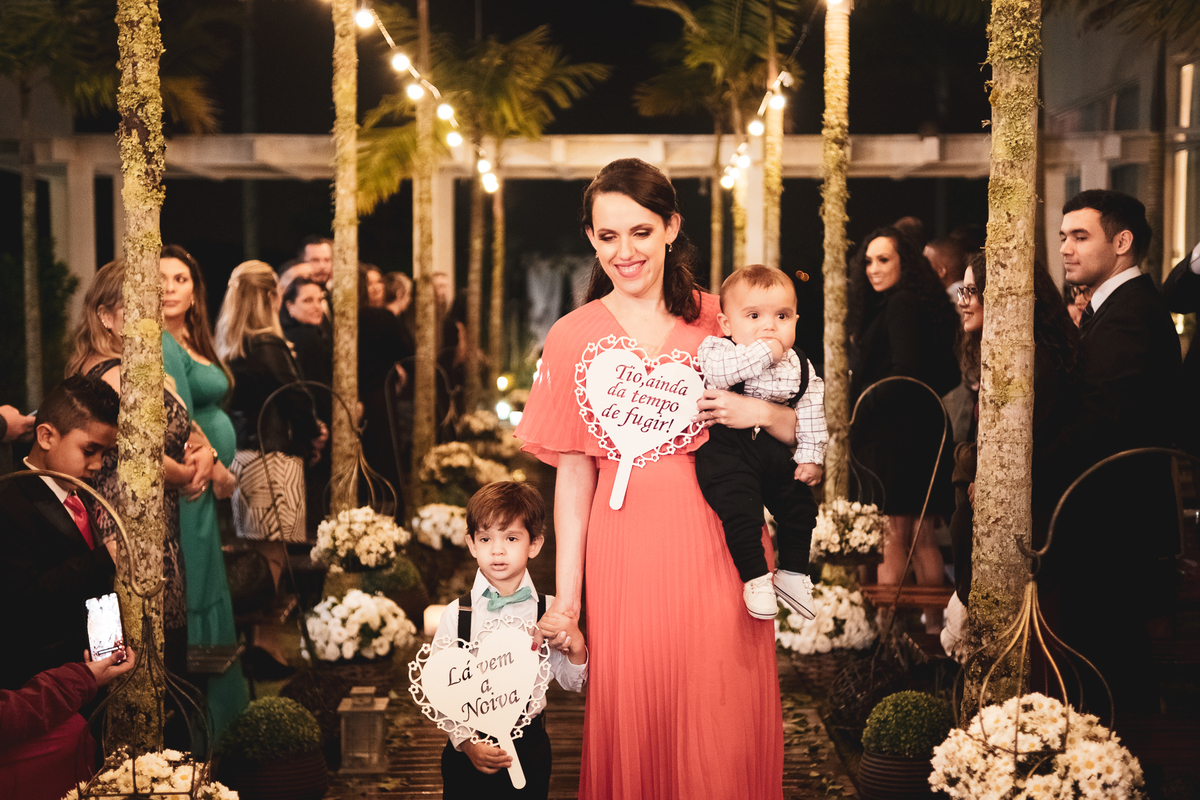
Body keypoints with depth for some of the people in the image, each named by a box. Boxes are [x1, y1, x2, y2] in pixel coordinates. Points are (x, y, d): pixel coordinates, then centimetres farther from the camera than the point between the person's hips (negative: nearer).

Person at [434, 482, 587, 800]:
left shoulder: (549, 611, -4)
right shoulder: (457, 614, -8)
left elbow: (571, 683, 3)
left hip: (530, 751, 1)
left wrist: (576, 648, -16)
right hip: (467, 753, -1)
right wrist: (466, 741, -16)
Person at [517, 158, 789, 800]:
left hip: (721, 540, 0)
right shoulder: (573, 337, 4)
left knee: (727, 721, 2)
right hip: (627, 549, 0)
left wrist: (758, 411, -14)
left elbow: (799, 429, 8)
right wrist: (566, 597, -1)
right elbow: (574, 473, 3)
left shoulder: (719, 319, 5)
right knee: (635, 719, 4)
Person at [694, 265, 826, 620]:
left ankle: (793, 573, 28)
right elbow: (717, 371, -33)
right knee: (740, 507, -20)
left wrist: (811, 456, 3)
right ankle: (755, 576, -5)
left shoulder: (800, 369, 3)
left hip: (775, 449, 5)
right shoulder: (717, 349, -11)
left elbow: (809, 413, 10)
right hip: (727, 447, -5)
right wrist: (763, 352, -30)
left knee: (799, 506, 10)